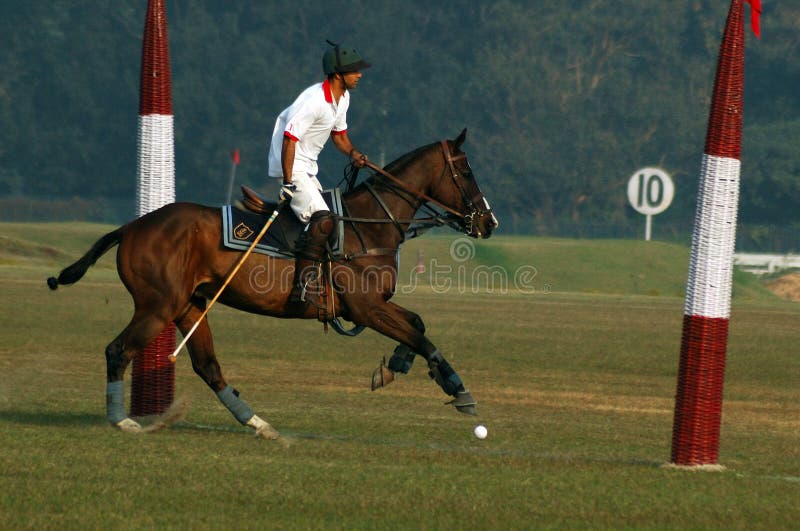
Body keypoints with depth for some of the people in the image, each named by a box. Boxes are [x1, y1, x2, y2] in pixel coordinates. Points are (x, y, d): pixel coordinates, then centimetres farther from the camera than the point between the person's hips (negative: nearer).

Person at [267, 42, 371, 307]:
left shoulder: (342, 98, 7)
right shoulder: (315, 101, -24)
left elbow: (339, 133, 21)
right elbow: (289, 139, -25)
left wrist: (352, 152, -1)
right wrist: (288, 183, -25)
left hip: (308, 169, 11)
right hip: (291, 167, -11)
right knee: (323, 220, -25)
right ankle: (303, 282, -24)